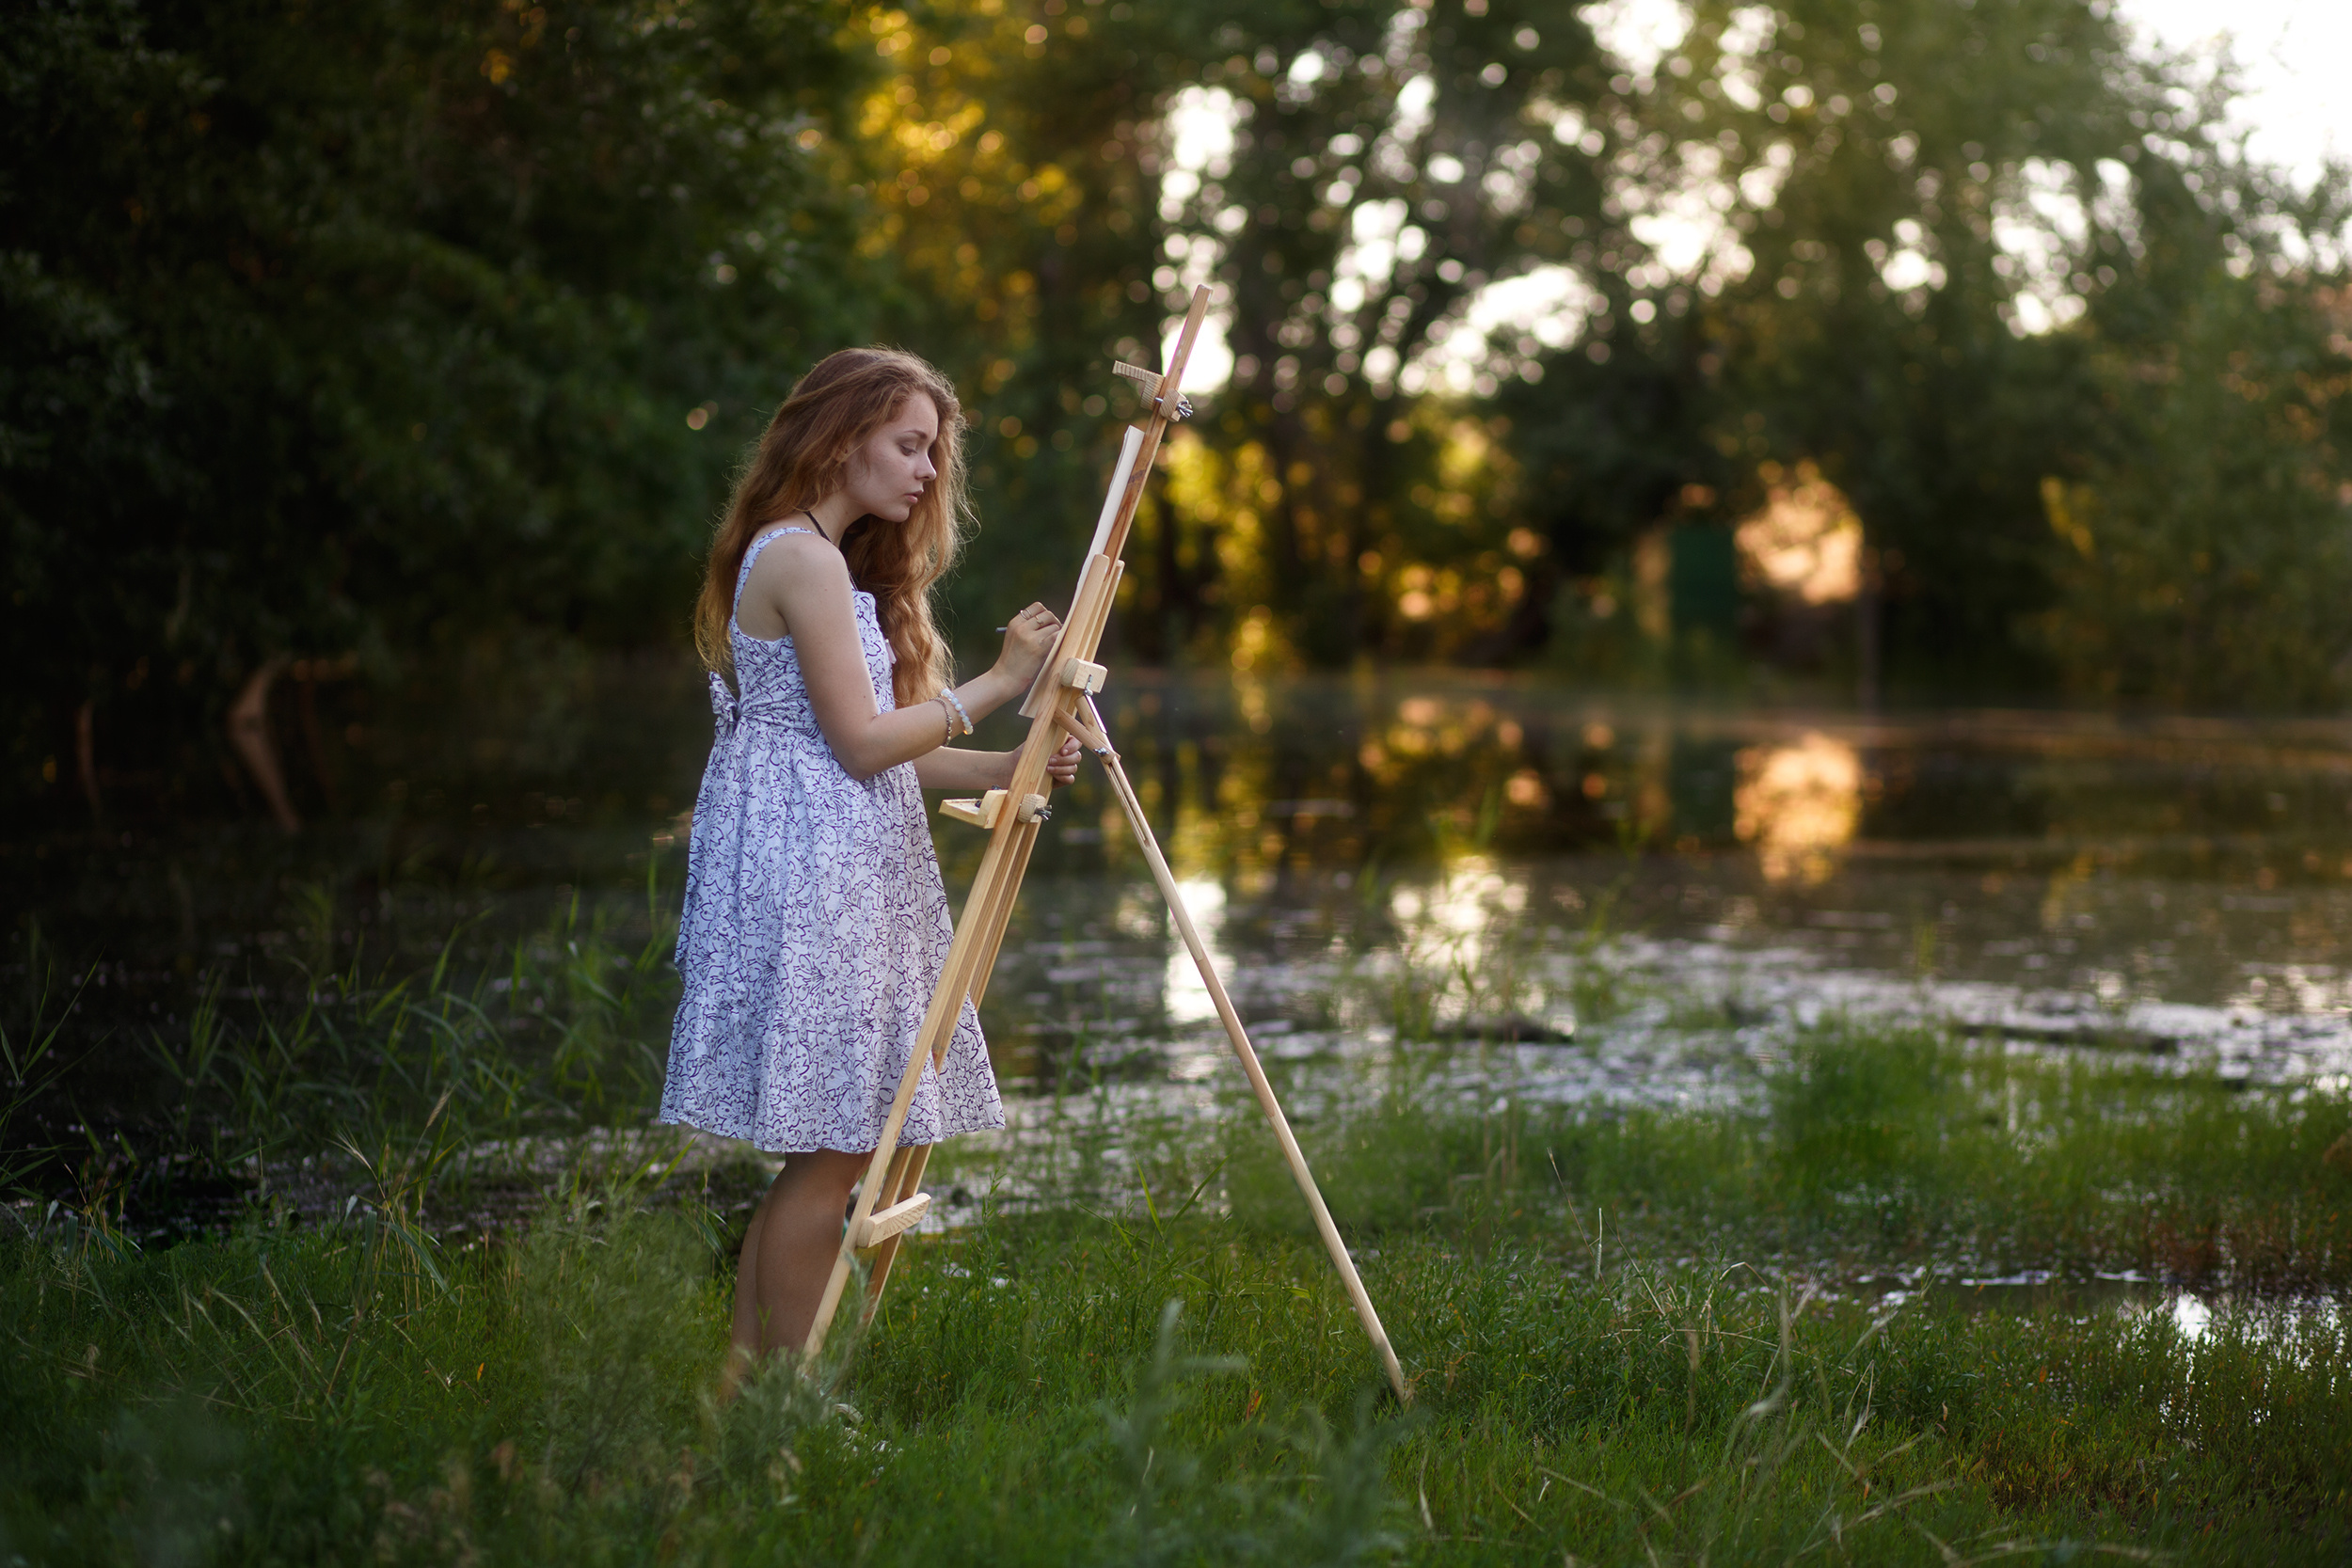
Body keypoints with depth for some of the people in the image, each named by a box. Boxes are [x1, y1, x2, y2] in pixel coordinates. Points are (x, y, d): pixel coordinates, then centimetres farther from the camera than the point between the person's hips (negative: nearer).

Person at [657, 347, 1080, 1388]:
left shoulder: (824, 560, 19)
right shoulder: (804, 560, -12)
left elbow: (877, 752, 16)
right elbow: (861, 743, -15)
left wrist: (1004, 771, 4)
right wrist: (995, 686, -8)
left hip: (845, 877, 10)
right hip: (805, 879, -10)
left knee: (824, 1153, 10)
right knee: (829, 1153, -7)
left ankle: (743, 1383, 15)